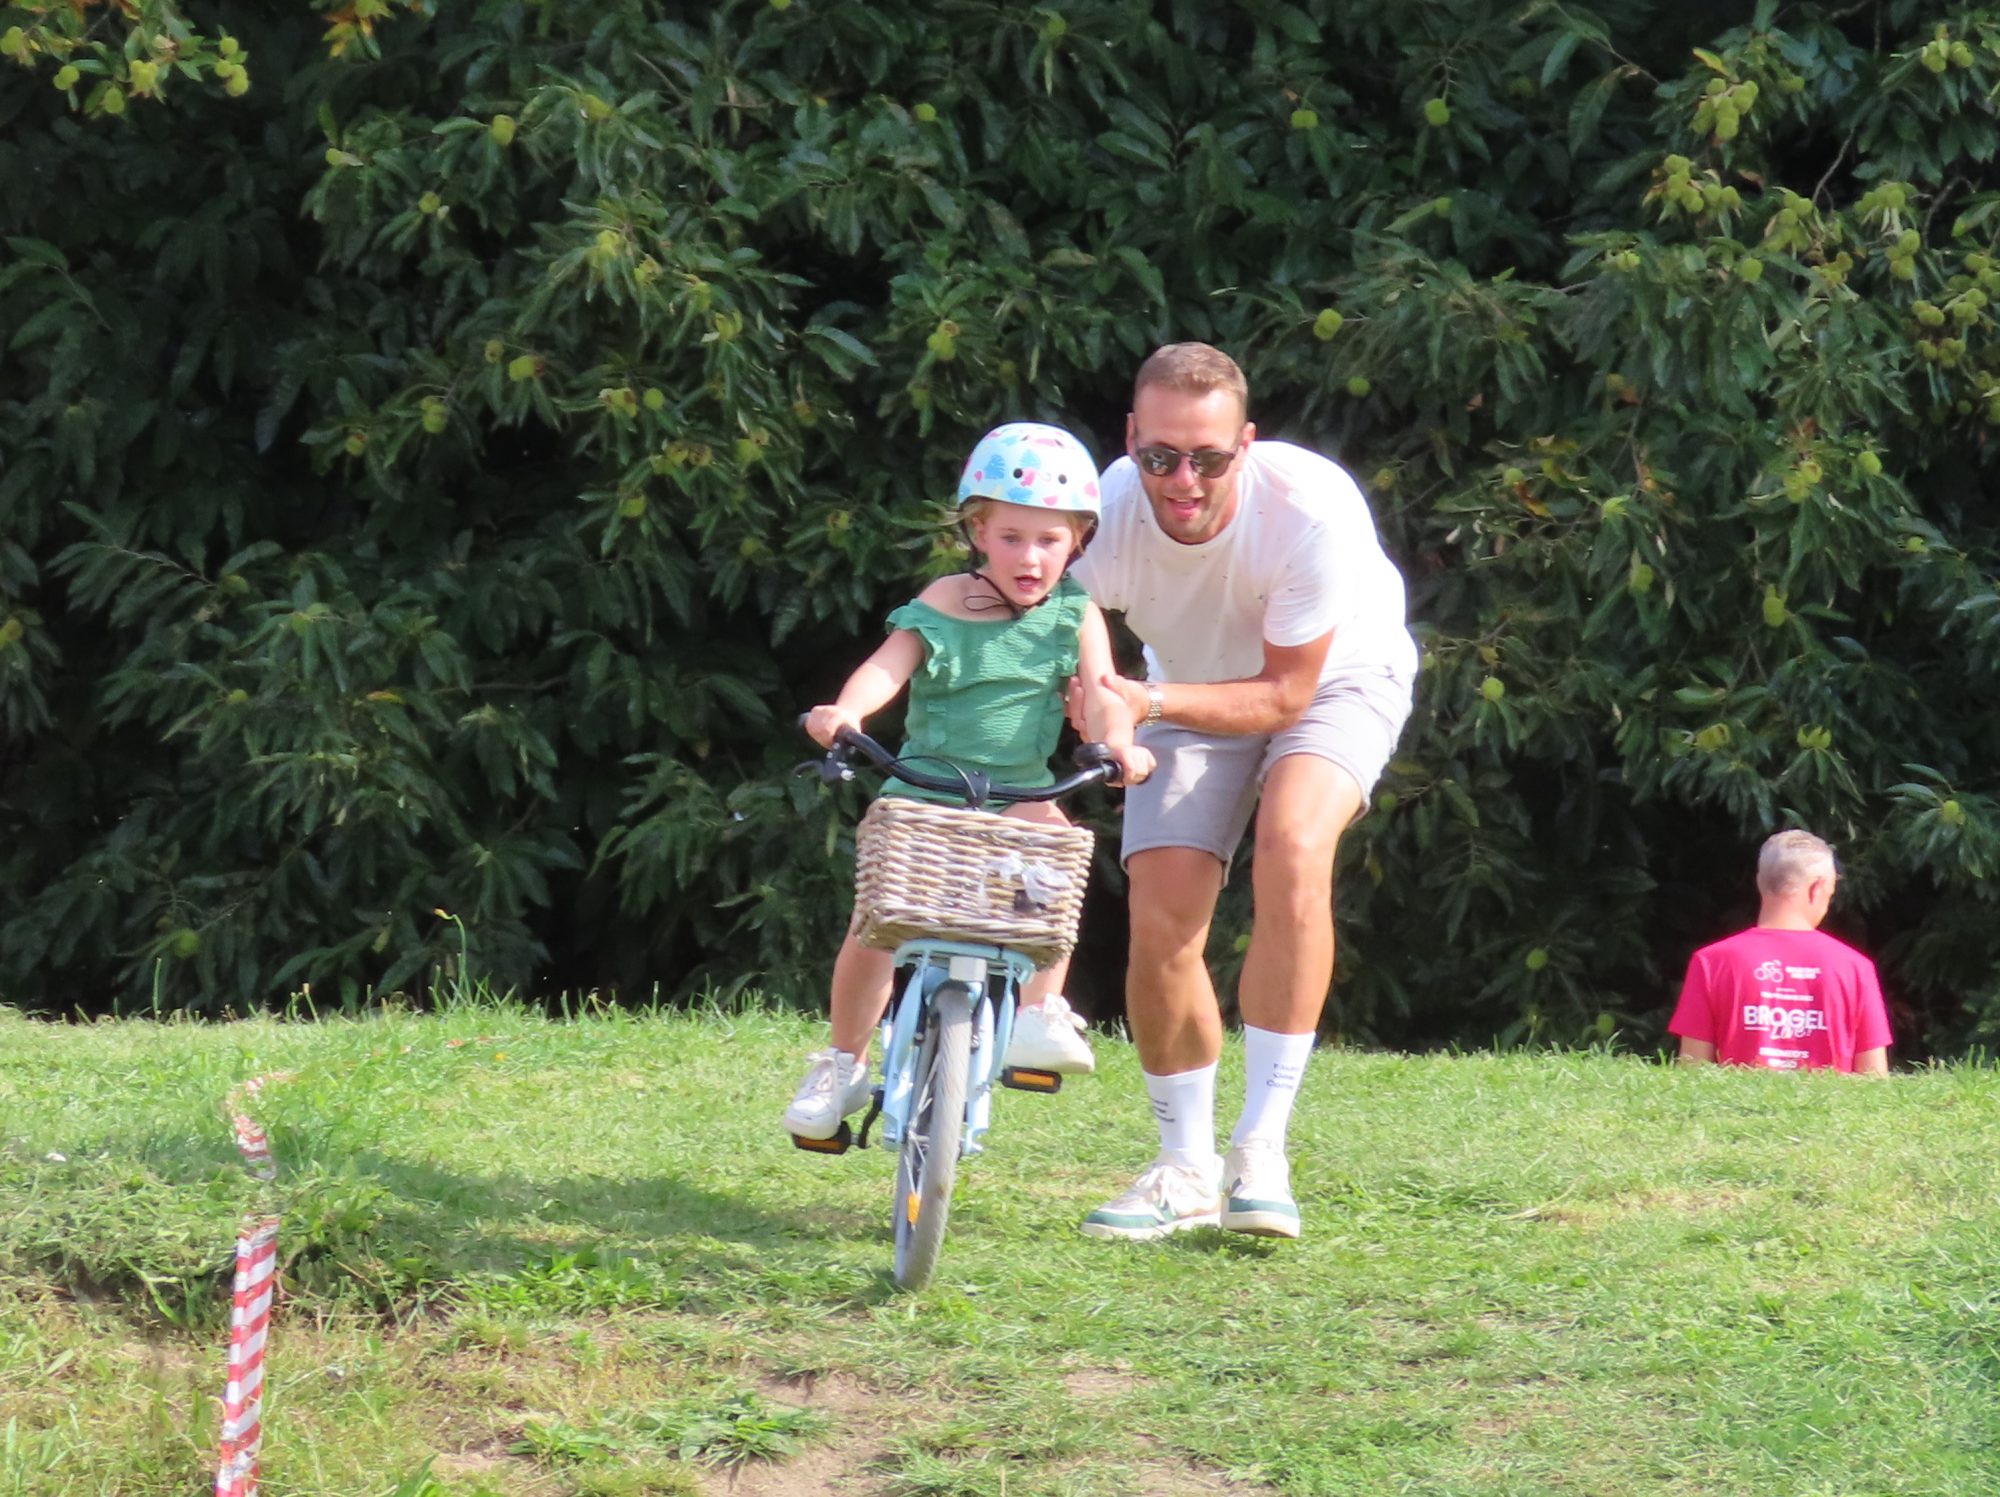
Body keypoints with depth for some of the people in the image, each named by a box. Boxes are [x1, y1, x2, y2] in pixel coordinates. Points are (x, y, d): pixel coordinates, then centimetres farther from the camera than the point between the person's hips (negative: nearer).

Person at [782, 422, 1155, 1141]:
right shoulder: (945, 605, -4)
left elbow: (1099, 693, -10)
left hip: (1020, 793, 1)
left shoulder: (1076, 615, 1)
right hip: (925, 785, -1)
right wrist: (845, 711, -37)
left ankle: (1041, 1011, -23)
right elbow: (888, 666, -16)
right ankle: (841, 1064, 12)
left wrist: (1119, 743, -32)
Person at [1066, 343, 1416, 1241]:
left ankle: (1261, 1150, -24)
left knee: (1293, 849, -31)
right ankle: (1186, 1170, 9)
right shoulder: (1104, 514, -30)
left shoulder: (1312, 511, -37)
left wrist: (1151, 703, -43)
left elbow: (1285, 694, -28)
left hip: (1332, 675, -3)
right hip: (1192, 691, 3)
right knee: (1160, 923, -12)